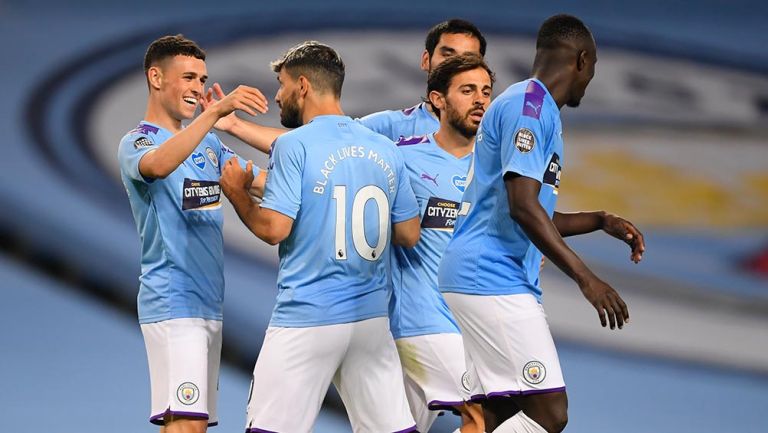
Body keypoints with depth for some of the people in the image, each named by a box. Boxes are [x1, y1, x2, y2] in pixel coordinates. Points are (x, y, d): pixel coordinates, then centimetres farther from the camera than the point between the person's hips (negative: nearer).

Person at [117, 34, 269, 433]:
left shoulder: (208, 145, 17)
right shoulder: (136, 143, -8)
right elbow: (159, 164, -32)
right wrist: (216, 111, -41)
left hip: (208, 304, 8)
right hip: (172, 302, -8)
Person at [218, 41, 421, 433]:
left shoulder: (293, 146, -8)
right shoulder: (385, 149, 9)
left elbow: (273, 228, -13)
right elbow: (409, 234, 12)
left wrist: (236, 193, 4)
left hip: (306, 318, -6)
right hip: (372, 317, 6)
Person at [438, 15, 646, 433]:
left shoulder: (532, 107, 21)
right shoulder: (529, 105, -11)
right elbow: (522, 208, -20)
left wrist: (601, 221, 24)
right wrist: (586, 279, -19)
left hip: (482, 278, 11)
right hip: (495, 279, -11)